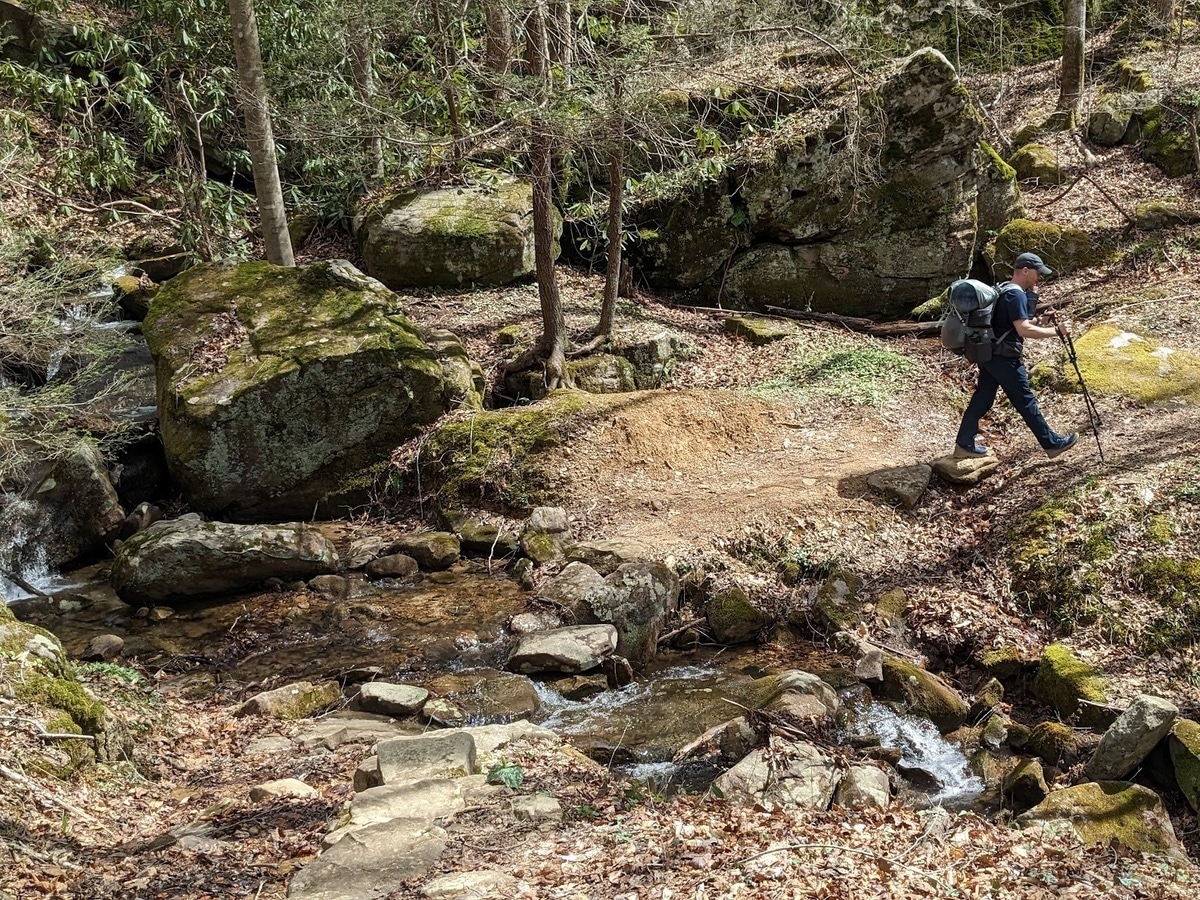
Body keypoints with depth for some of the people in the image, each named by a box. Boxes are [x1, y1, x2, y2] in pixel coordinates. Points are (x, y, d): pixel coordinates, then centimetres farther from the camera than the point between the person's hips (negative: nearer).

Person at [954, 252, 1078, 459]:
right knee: (1026, 401, 0)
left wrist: (1040, 320, 8)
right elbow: (1024, 330, -24)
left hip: (989, 354, 10)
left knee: (982, 399, 11)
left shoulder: (1004, 290, 14)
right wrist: (1054, 331, -16)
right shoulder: (1016, 294, -17)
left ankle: (964, 444, 13)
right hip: (1004, 358, -10)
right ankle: (1052, 443, 9)